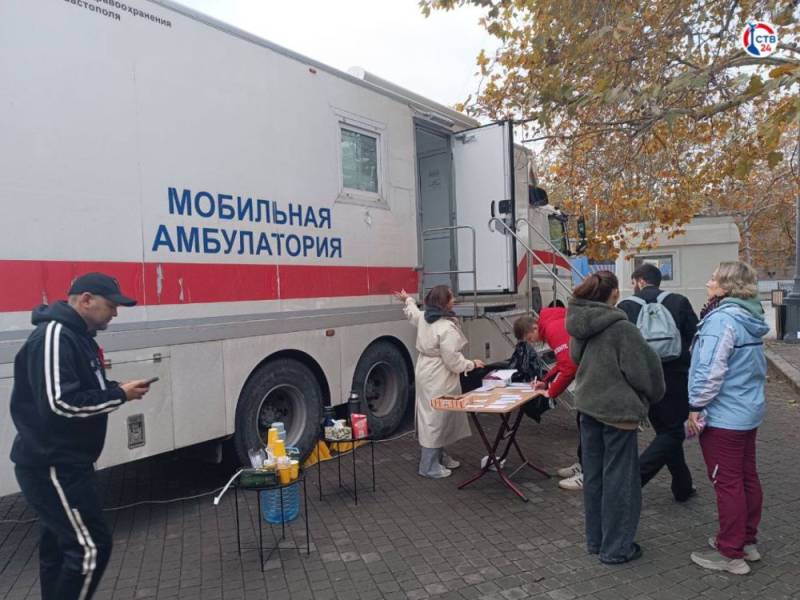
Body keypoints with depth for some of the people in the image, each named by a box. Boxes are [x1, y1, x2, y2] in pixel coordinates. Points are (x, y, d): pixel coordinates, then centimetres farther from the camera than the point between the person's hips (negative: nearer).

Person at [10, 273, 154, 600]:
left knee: (60, 545, 19)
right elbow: (59, 403, -28)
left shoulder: (77, 336, 13)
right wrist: (119, 395, -19)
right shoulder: (53, 336, -20)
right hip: (51, 466, -10)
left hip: (63, 463, 10)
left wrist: (116, 389, 0)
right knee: (90, 546, -7)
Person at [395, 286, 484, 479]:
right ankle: (429, 466, 11)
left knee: (433, 417, 19)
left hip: (426, 374, 10)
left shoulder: (423, 318, 3)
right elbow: (453, 362, -22)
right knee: (436, 419, 0)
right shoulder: (446, 328, -24)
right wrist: (472, 364, -5)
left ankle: (439, 456, 33)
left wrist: (407, 299, 49)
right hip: (438, 379, -10)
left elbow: (411, 312, 29)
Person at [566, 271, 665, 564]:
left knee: (593, 475, 16)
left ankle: (595, 540, 30)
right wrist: (653, 394, 6)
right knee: (619, 479, 7)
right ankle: (616, 547, 18)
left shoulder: (580, 324, 0)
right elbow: (643, 368, -12)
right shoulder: (622, 327, -20)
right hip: (618, 409, -7)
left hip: (587, 406, 7)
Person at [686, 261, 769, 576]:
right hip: (749, 412, 10)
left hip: (723, 416, -9)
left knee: (727, 483, 0)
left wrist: (696, 407, -16)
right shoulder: (749, 319, 9)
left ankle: (731, 554, 11)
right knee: (747, 478, 17)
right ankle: (747, 540, 31)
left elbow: (711, 371, -24)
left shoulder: (721, 319, -21)